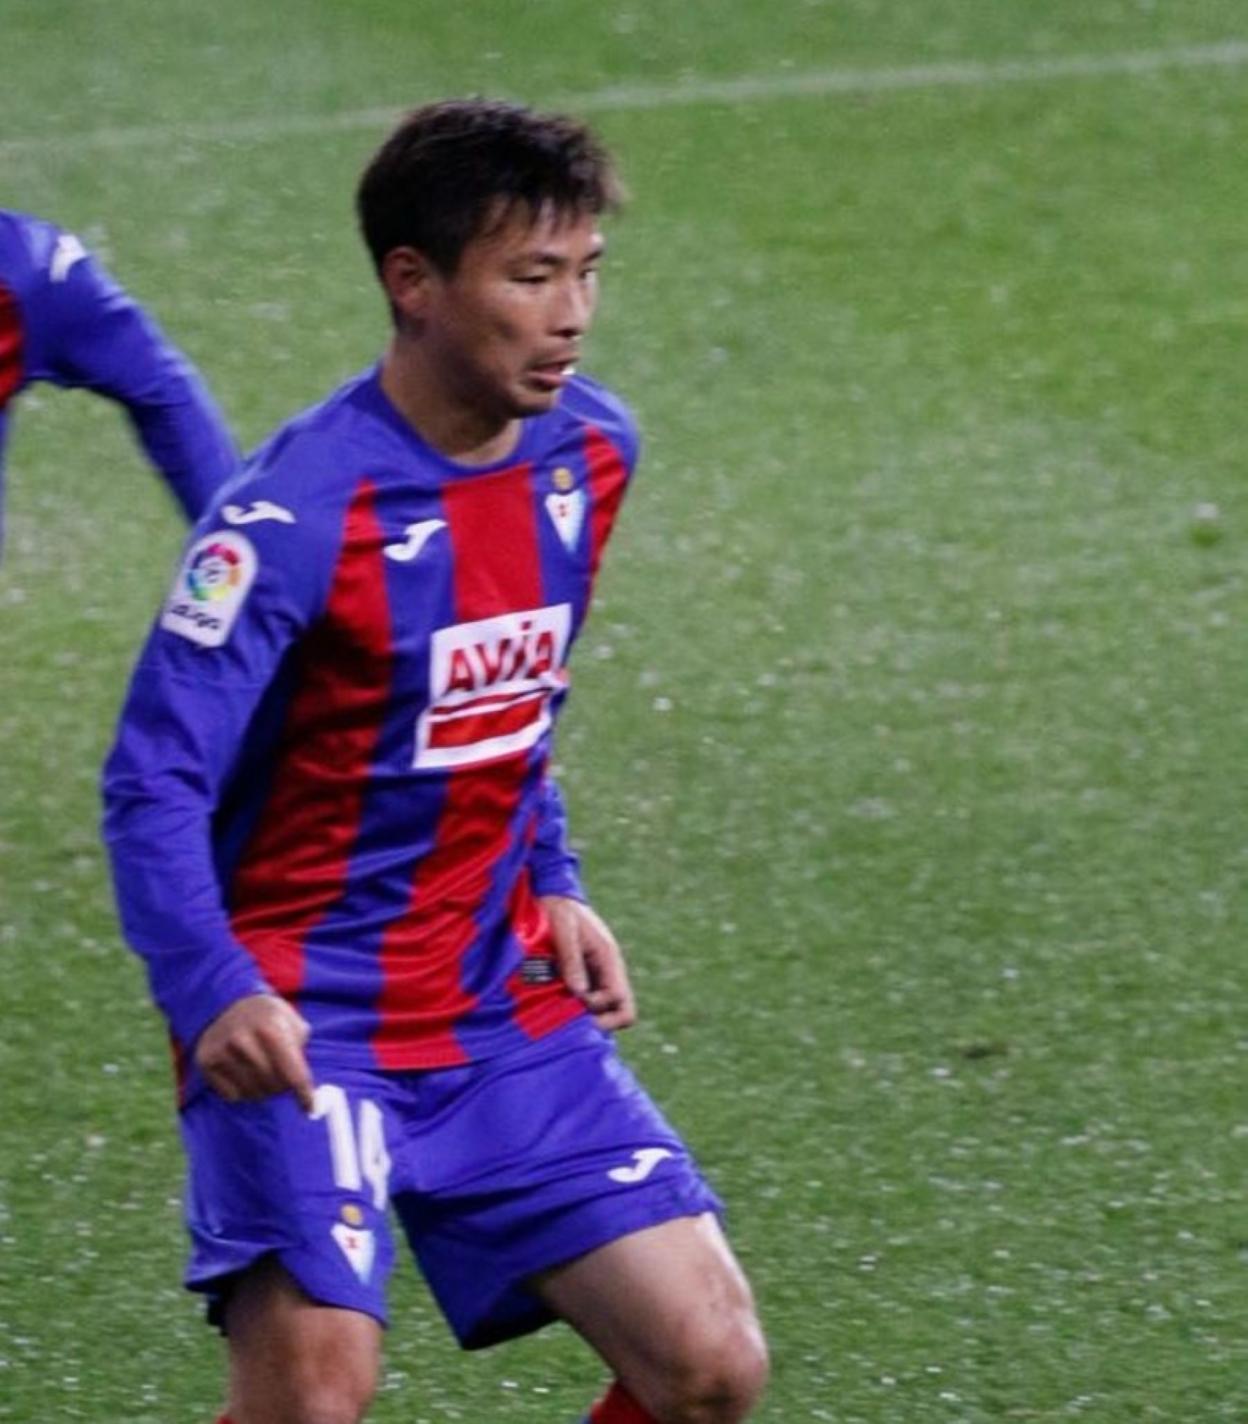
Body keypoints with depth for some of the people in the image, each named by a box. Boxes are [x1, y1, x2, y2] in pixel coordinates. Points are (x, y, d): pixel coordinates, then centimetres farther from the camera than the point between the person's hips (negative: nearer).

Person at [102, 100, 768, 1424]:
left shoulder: (588, 451, 3)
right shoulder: (298, 510, -20)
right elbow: (153, 786, -21)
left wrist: (551, 884, 9)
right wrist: (217, 996, -35)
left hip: (504, 1014, 7)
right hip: (301, 1022, -7)